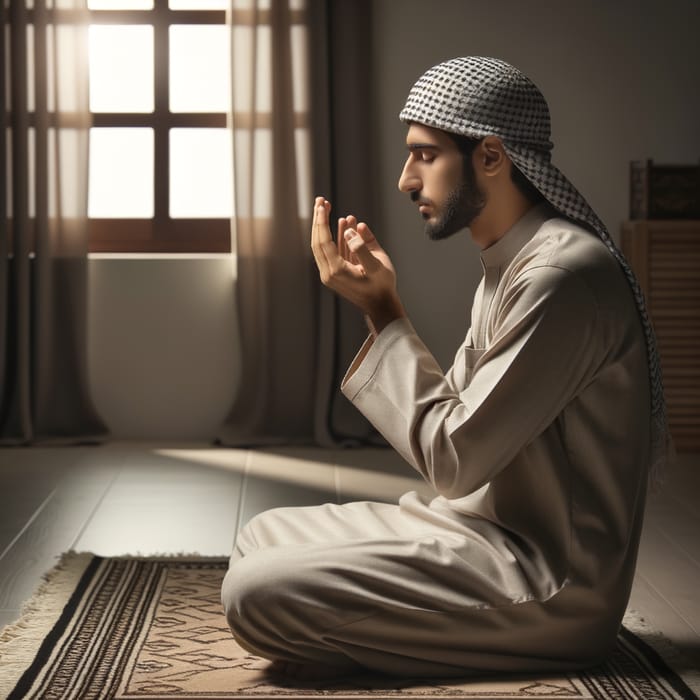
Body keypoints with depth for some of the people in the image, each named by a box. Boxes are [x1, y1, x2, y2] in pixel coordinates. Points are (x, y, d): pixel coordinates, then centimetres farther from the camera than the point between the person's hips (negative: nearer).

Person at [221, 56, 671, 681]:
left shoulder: (562, 276, -21)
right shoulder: (511, 266, 12)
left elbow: (452, 461, -20)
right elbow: (455, 420, 12)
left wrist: (383, 314, -13)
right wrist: (385, 302, 3)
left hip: (548, 589, -10)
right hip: (491, 526, 10)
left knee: (257, 594, -19)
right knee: (262, 537, 13)